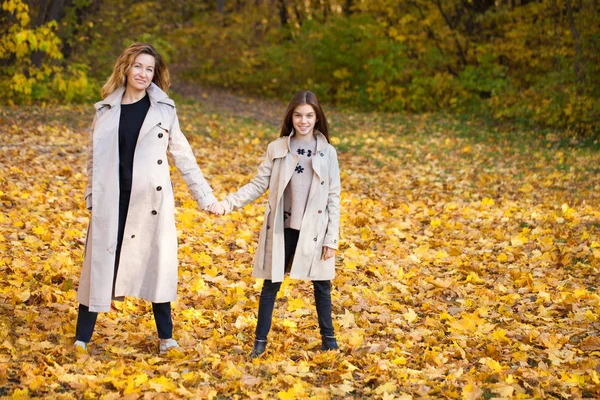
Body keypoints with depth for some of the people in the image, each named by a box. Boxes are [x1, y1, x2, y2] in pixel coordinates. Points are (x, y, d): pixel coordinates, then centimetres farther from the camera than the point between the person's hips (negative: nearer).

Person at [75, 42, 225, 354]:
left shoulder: (163, 110, 2)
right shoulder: (106, 110, 6)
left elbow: (183, 156, 6)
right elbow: (94, 156, 13)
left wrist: (205, 196, 4)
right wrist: (92, 196, 7)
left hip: (150, 200, -1)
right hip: (111, 202, 1)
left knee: (157, 264, 7)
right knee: (99, 265, 3)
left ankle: (166, 336, 22)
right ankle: (82, 338, 14)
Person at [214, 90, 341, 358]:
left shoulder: (327, 153, -1)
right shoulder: (277, 149, -1)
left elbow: (333, 197, 0)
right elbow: (259, 184, -1)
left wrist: (331, 237, -3)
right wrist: (230, 202, -16)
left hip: (314, 231, 0)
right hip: (282, 229, 0)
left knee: (321, 285, 11)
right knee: (271, 284, 6)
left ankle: (327, 337, 29)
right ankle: (260, 340, 16)